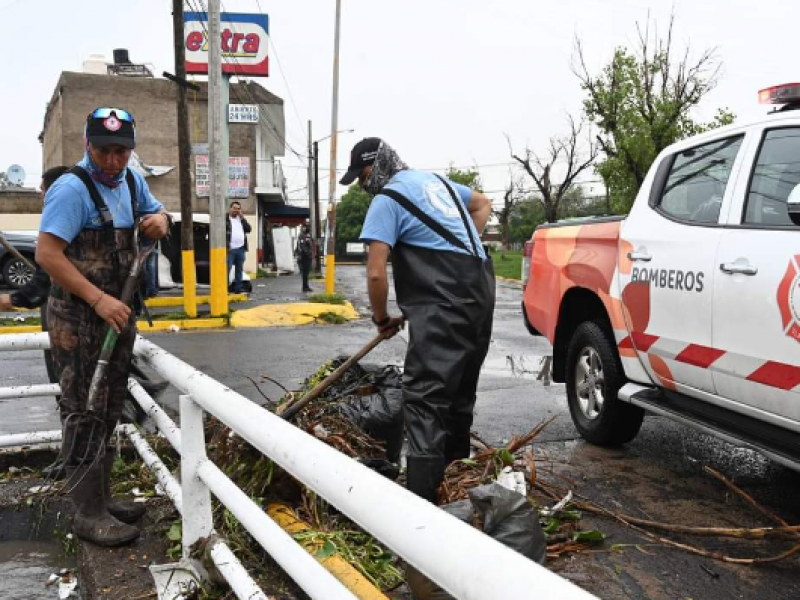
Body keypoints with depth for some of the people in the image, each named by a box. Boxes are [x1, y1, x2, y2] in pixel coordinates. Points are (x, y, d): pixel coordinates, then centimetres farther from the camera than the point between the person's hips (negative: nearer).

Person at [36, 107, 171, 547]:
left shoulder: (130, 180, 7)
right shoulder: (72, 188, -17)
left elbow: (156, 212, 25)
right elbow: (47, 253, -23)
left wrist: (159, 220, 0)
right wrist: (99, 300, -27)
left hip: (117, 312, 9)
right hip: (79, 318, -8)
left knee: (109, 409, 16)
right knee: (86, 412, -3)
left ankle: (101, 497, 29)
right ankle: (88, 514, 8)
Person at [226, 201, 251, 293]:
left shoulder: (241, 219, 16)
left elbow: (249, 229, 5)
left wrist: (242, 218, -2)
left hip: (241, 248, 5)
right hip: (230, 249, -5)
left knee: (239, 270, 9)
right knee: (227, 269, -9)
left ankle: (238, 289, 15)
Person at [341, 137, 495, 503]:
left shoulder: (387, 200, -5)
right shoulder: (435, 180, 21)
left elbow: (376, 274, -12)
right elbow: (483, 204, 36)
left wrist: (382, 318, 5)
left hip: (444, 304, -9)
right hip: (480, 291, 9)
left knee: (424, 398, -10)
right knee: (460, 392, 18)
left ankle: (422, 497, -14)